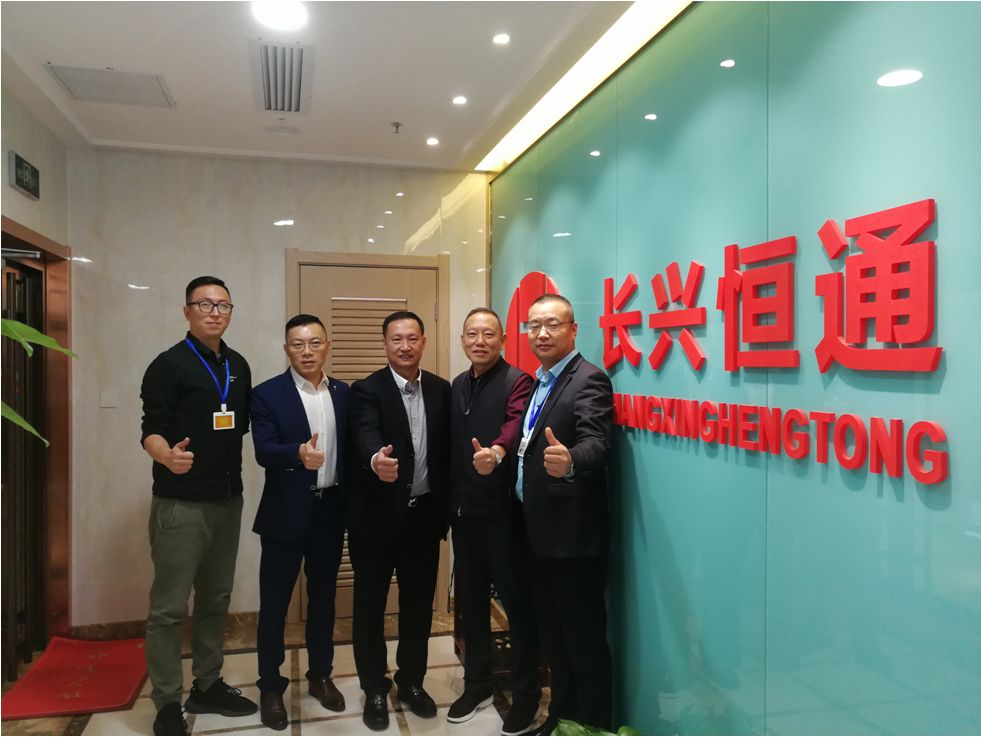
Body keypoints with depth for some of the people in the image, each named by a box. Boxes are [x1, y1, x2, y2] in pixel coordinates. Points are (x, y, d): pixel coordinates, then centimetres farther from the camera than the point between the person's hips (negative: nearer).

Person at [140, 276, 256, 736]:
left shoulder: (238, 366, 9)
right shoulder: (168, 365, -9)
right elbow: (152, 430, -15)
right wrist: (167, 456, -35)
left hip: (228, 500, 6)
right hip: (180, 504, -6)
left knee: (216, 600, 15)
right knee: (169, 607, 1)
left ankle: (207, 686, 29)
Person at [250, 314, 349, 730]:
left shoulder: (343, 393, 5)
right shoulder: (267, 394, -7)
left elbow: (348, 447, 6)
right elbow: (263, 451, -19)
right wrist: (298, 453, -38)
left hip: (331, 510, 4)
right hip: (286, 512, -3)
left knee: (323, 597, 16)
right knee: (274, 602, 7)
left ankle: (320, 675, 33)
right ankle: (271, 687, 24)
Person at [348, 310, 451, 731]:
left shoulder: (441, 390, 4)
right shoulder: (366, 390, -9)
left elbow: (446, 450, 6)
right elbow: (365, 436, -27)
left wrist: (445, 508, 4)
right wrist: (376, 460, -49)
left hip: (424, 515, 4)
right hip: (376, 515, -3)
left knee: (419, 603, 14)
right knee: (370, 605, 9)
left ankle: (411, 682, 33)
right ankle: (375, 689, 27)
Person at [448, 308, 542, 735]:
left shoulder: (517, 382, -9)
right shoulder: (457, 386, 12)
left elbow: (515, 425, -28)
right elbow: (451, 444, 11)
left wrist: (497, 451, -49)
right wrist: (448, 502, 8)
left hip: (503, 510, -6)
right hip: (464, 510, 7)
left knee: (516, 600, 4)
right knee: (469, 598, 16)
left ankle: (526, 695, 21)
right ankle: (477, 684, 33)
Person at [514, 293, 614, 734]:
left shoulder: (589, 380, -15)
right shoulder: (538, 383, 13)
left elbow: (596, 442, -32)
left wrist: (570, 461, -51)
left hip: (574, 537, -9)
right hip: (541, 535, 9)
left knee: (585, 640, 5)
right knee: (553, 637, 21)